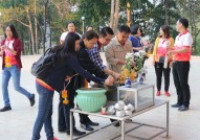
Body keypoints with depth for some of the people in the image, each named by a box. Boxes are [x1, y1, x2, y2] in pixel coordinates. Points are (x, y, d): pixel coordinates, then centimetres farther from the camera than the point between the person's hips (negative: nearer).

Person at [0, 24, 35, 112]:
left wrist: (7, 48, -26)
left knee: (16, 87, -5)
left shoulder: (17, 41, -5)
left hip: (15, 66, -5)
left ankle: (30, 96, 18)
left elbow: (17, 53, -15)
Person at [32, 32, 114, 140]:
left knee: (48, 113, 14)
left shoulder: (58, 50, 9)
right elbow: (83, 73, -18)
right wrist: (102, 81, -18)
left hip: (41, 81, 9)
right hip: (46, 86, -9)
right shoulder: (69, 56, -14)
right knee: (42, 115, -2)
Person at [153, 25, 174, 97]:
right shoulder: (158, 39, 5)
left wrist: (171, 61, -10)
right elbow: (155, 49, 6)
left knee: (166, 76, 4)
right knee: (158, 76, 8)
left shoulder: (170, 39, -5)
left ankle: (166, 91, 15)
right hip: (157, 61, 3)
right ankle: (158, 90, 16)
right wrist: (153, 59, 2)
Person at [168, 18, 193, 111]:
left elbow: (185, 49, -22)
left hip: (183, 63, -9)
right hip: (176, 62, 9)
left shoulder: (187, 35, -12)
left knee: (183, 83, -2)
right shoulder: (178, 36, 17)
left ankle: (185, 104, 7)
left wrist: (173, 51, -20)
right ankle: (180, 102, 21)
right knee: (177, 83, 11)